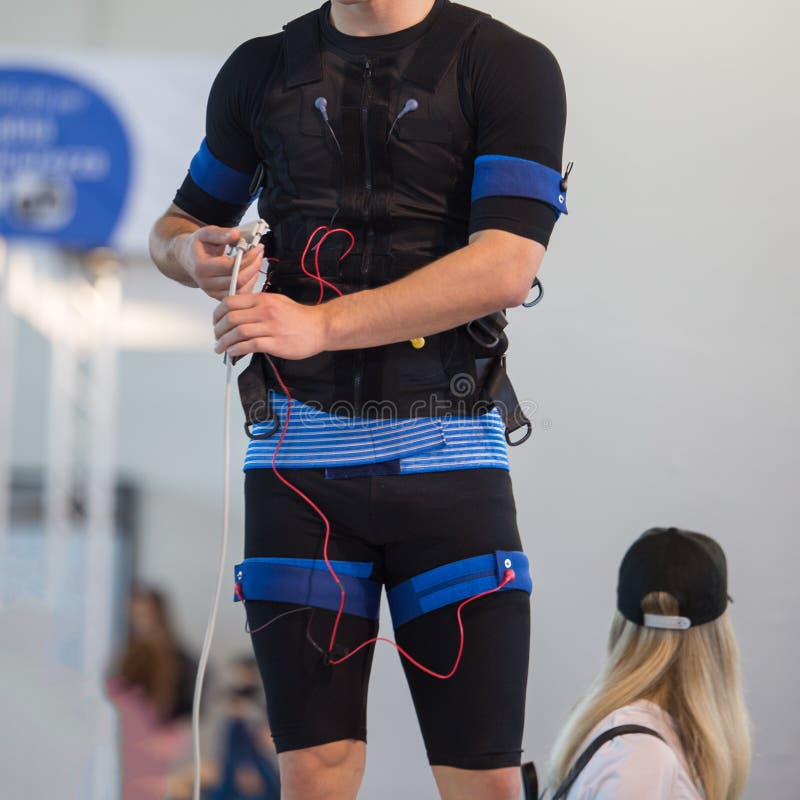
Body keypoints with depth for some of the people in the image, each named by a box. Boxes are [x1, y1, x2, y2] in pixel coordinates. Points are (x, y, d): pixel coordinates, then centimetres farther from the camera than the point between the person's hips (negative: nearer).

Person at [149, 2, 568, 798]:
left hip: (446, 454, -2)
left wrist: (322, 324, -22)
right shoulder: (260, 72, 12)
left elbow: (507, 264, -14)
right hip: (299, 454, 2)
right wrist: (194, 255, -2)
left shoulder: (509, 66, -1)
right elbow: (177, 225, 24)